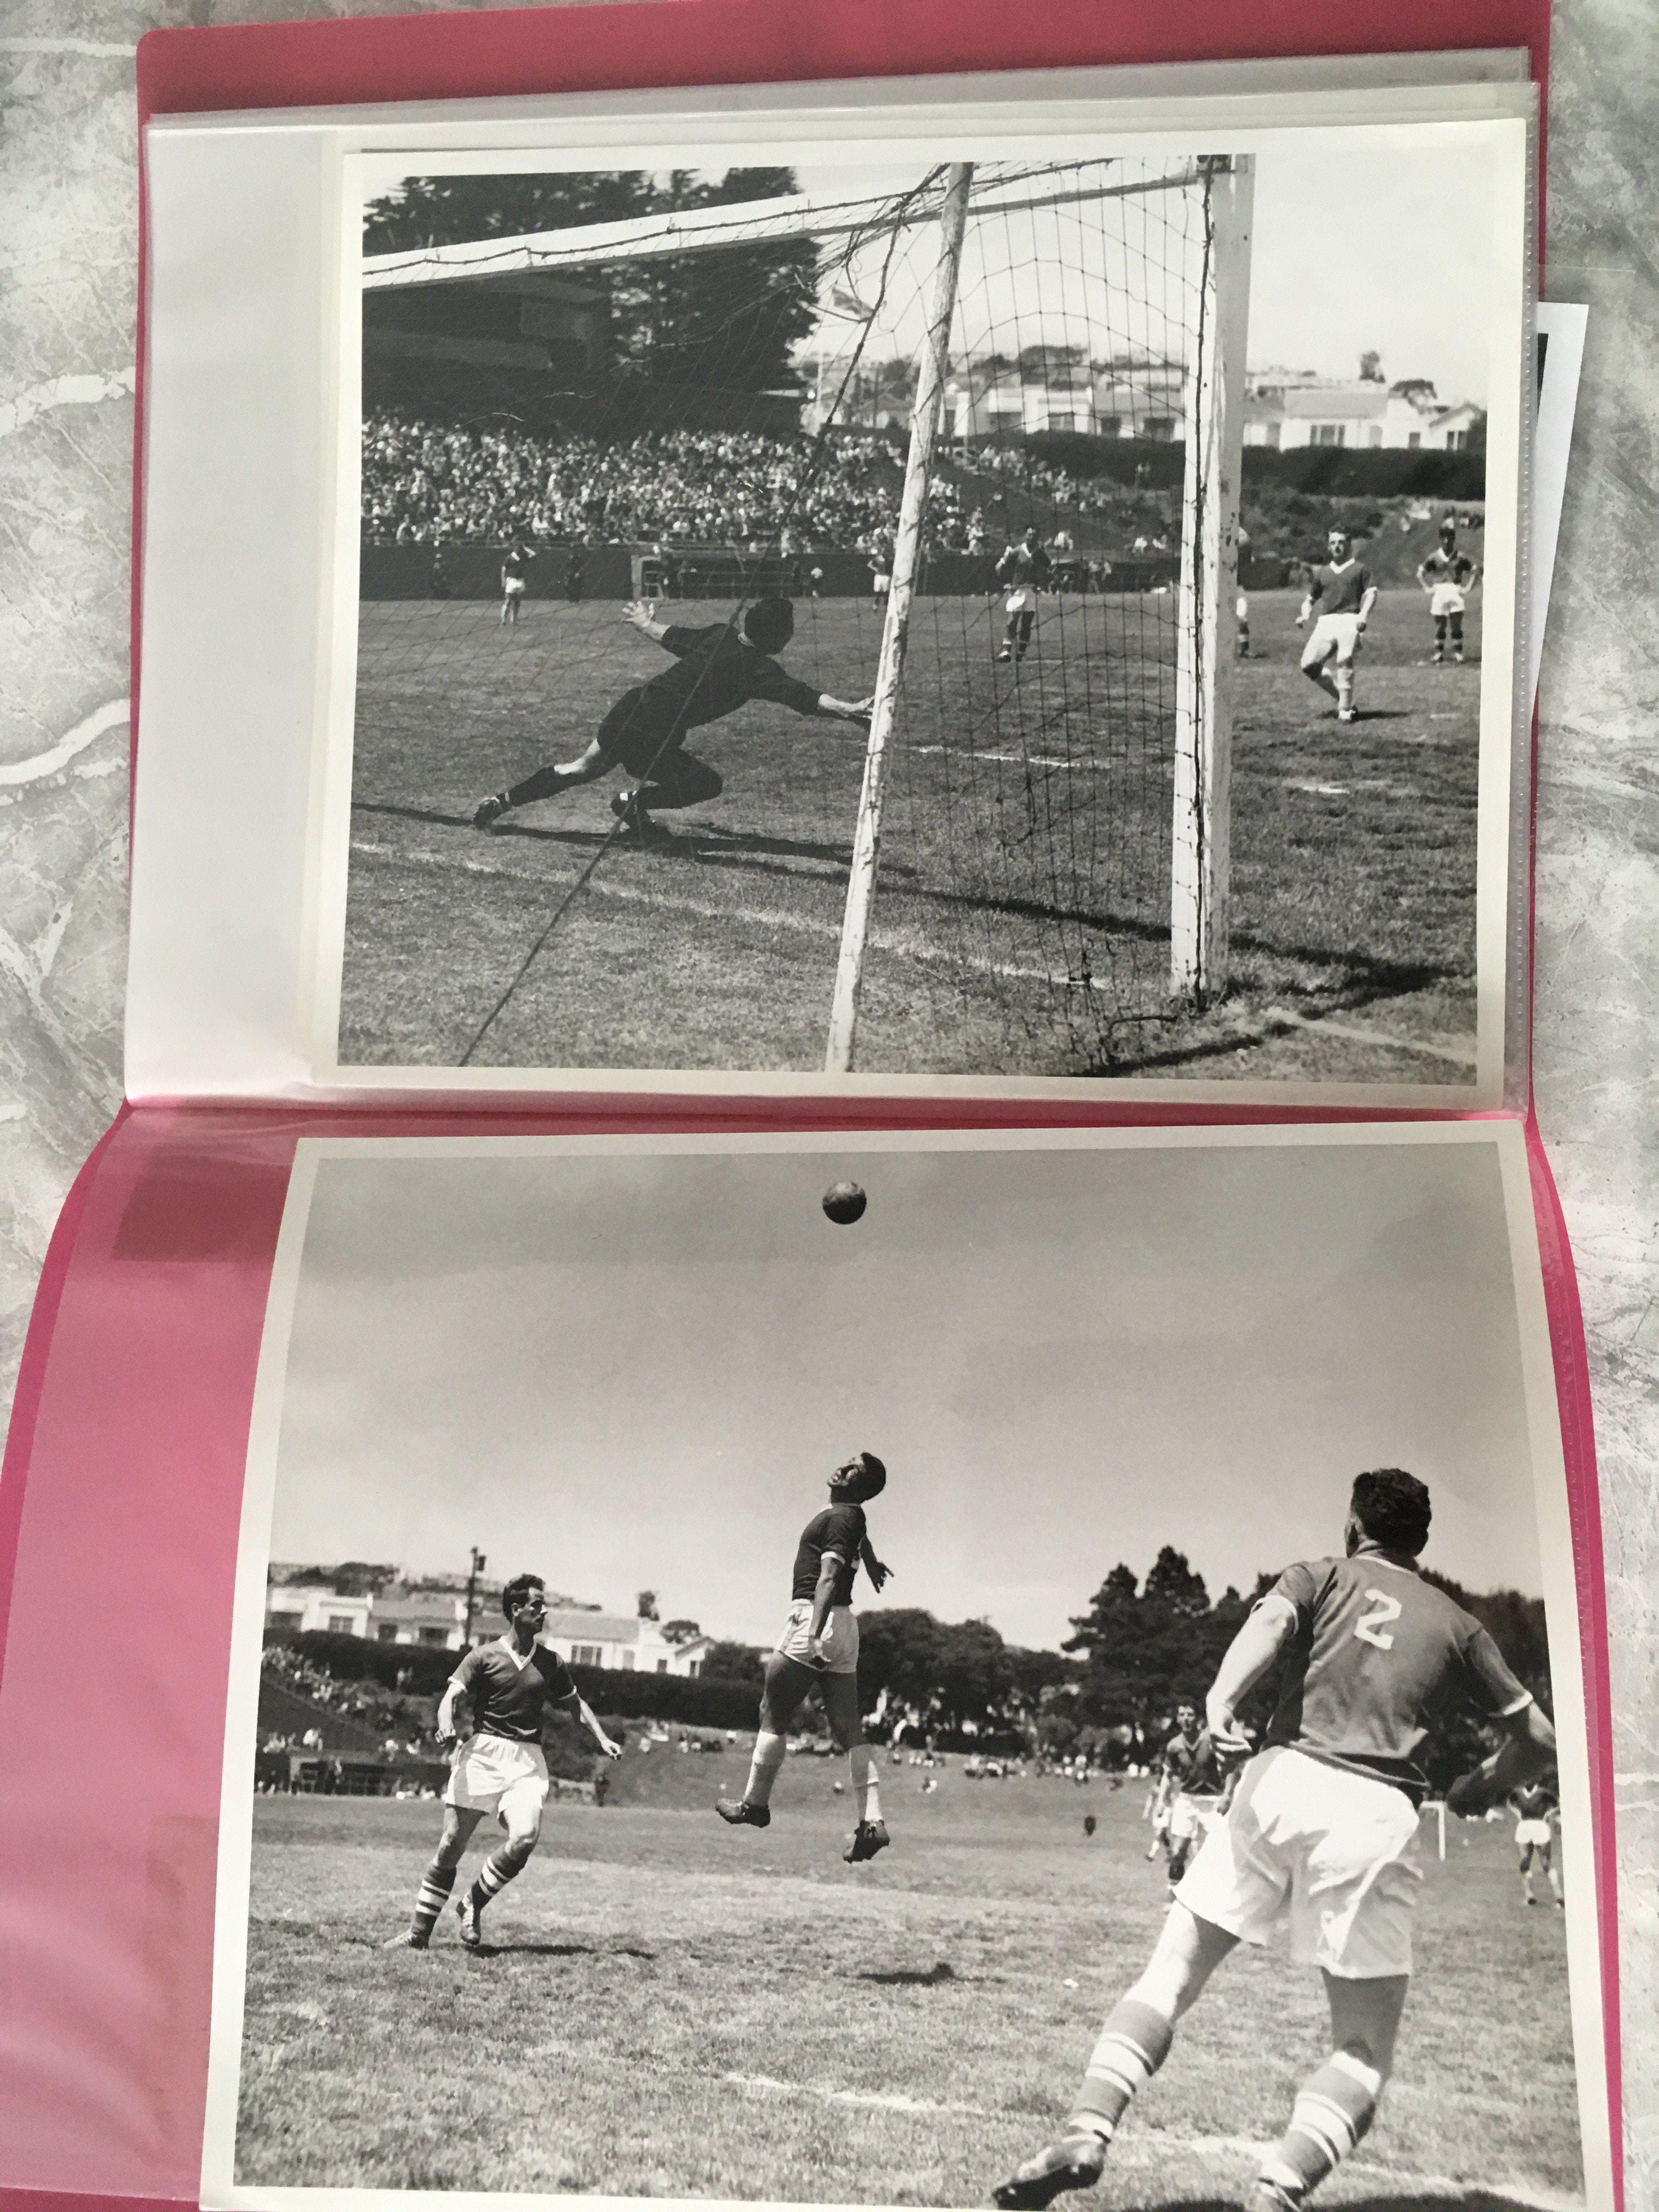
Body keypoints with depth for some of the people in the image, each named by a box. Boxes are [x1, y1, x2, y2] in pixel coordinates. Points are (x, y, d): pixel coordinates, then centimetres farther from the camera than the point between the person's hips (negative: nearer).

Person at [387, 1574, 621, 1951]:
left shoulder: (550, 1663, 14)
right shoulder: (484, 1657, 4)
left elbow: (576, 1704, 28)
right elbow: (452, 1696, -6)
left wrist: (602, 1739, 15)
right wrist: (447, 1724, -27)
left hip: (527, 1760, 2)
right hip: (481, 1753, -2)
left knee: (525, 1837, -20)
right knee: (452, 1844, -6)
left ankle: (473, 1905, 2)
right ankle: (418, 1933, 7)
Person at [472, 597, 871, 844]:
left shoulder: (720, 633, 7)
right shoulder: (758, 669, -13)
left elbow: (676, 638, 24)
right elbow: (803, 697, -27)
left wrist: (645, 624, 44)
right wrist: (850, 710, -34)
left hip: (632, 705, 8)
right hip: (653, 738, -8)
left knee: (583, 768, 27)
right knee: (709, 784, 9)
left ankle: (504, 800, 28)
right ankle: (636, 800, -2)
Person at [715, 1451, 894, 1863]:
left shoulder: (841, 1516, -12)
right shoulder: (852, 1516, 16)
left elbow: (828, 1577, -23)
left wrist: (813, 1635, -32)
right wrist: (870, 1561, 65)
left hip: (814, 1619, -9)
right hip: (844, 1625, 9)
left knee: (773, 1715, 4)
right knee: (848, 1729, 2)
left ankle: (755, 1803, 14)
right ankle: (872, 1821, -6)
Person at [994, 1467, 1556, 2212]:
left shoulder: (1320, 1576, 17)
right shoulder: (1457, 1625, 21)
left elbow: (1271, 1620, -6)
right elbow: (1537, 1736, 22)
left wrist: (1221, 1698, -23)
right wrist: (1481, 1789, 41)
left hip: (1281, 1784, 0)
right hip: (1377, 1815, 0)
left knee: (1170, 1974, 7)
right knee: (1364, 2048, 7)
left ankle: (1087, 2133, -11)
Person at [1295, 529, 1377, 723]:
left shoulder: (1359, 570, 15)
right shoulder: (1321, 573, 27)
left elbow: (1371, 594, 4)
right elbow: (1310, 599, 31)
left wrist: (1363, 616, -15)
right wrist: (1305, 616, 8)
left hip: (1350, 620, -4)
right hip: (1325, 622, 4)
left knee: (1345, 662, -25)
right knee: (1309, 665, -13)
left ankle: (1345, 710, -21)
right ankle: (1341, 697, 4)